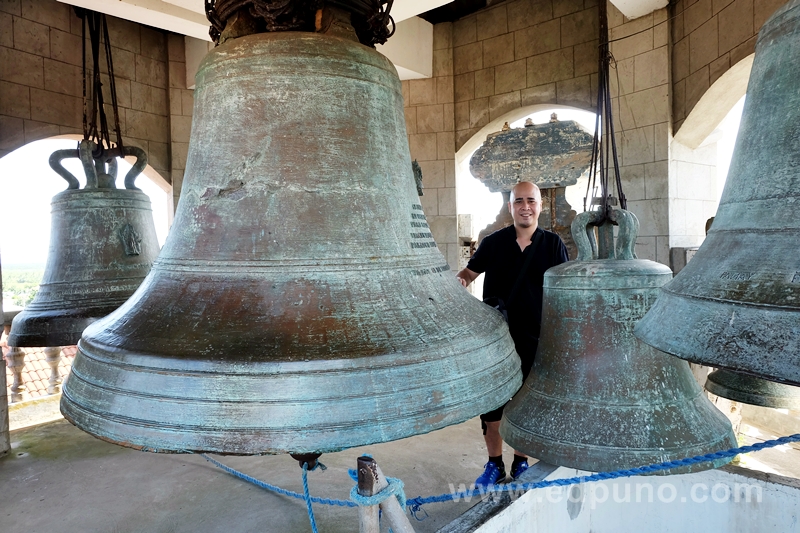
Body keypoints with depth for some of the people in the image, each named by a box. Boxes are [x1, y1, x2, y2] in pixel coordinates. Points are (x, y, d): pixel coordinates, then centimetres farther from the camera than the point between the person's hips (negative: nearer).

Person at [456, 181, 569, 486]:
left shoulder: (553, 244, 0)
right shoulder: (493, 242, 1)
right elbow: (470, 271, 7)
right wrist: (460, 280, -16)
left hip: (536, 339, 0)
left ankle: (521, 463, 32)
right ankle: (494, 464, 26)